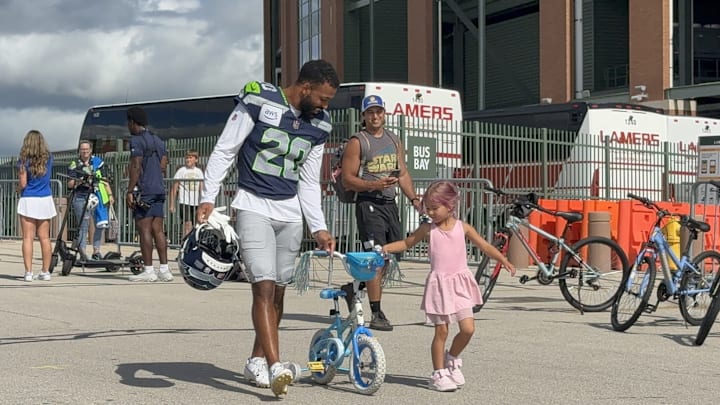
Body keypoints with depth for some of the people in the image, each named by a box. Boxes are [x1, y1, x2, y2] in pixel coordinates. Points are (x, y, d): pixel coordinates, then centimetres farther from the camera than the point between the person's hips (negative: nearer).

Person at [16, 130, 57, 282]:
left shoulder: (24, 161, -8)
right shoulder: (48, 158, 4)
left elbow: (22, 184, -10)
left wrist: (18, 187, 11)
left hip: (28, 201, -4)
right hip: (45, 200, 4)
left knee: (28, 238, -3)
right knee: (45, 238, 8)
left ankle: (28, 272, -7)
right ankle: (45, 272, 11)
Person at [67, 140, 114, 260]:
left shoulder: (98, 162, 13)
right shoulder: (74, 165, 6)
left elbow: (104, 180, 14)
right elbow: (70, 184, 1)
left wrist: (110, 194, 8)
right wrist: (79, 181, -18)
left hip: (97, 196, 3)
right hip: (81, 198, -3)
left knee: (100, 225, 2)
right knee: (83, 225, -7)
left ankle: (96, 251, 12)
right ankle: (82, 252, -4)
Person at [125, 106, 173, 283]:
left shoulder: (136, 140, -7)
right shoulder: (158, 141, 18)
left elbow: (136, 167, -14)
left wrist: (130, 191, -14)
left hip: (143, 191, -8)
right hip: (159, 190, 8)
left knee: (144, 229, -7)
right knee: (158, 230, 7)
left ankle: (148, 271, -9)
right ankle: (164, 270, 5)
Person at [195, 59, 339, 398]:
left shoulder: (318, 125, 8)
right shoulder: (259, 100, -9)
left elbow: (309, 183, 14)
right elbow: (224, 151, -7)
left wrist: (319, 228, 7)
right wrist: (208, 198, -14)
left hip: (290, 214, 6)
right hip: (254, 208, -6)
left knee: (278, 292, 9)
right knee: (264, 287, -16)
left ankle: (256, 361, 23)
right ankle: (275, 367, -23)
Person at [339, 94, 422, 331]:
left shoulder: (394, 141, 17)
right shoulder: (357, 142, -3)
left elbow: (402, 174, 20)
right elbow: (348, 180, -8)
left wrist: (414, 199, 7)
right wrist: (375, 184, -21)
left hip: (390, 204, 7)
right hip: (369, 204, -7)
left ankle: (353, 288, 30)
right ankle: (376, 314, -9)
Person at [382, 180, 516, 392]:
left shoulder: (462, 227, 1)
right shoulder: (428, 229, 0)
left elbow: (484, 245, 6)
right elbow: (406, 243, 11)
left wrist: (504, 261, -2)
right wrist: (386, 248, -5)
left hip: (460, 283, 1)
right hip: (439, 283, -1)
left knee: (468, 328, -5)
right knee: (441, 331, -1)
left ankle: (452, 359, 21)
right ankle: (439, 373, 11)